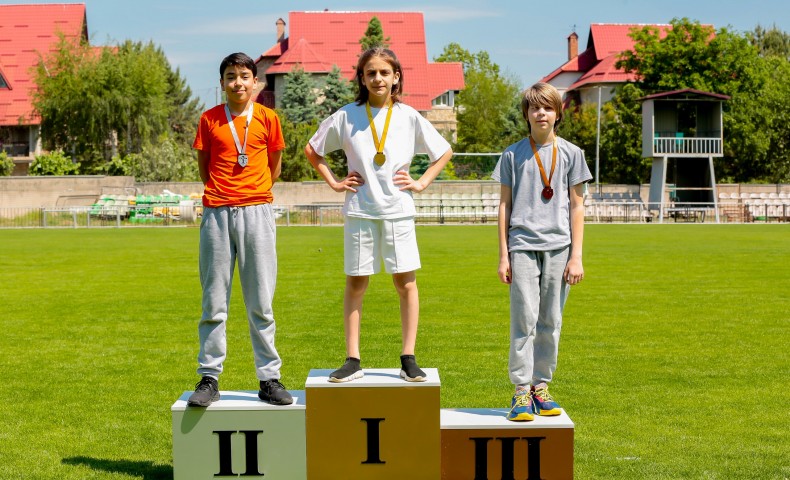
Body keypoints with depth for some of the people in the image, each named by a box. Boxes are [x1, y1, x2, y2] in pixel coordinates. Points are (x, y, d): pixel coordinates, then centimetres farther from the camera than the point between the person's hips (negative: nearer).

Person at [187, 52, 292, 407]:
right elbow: (203, 165, 16)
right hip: (217, 214, 1)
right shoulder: (209, 119, 6)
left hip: (256, 212, 0)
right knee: (213, 302, 3)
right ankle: (209, 379, 10)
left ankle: (269, 379, 7)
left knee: (260, 303, 2)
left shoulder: (267, 118, 5)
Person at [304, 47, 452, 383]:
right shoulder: (347, 116, 2)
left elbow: (444, 152, 15)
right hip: (359, 212, 0)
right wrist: (334, 182, 5)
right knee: (355, 284, 3)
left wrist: (422, 183, 5)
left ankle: (408, 359, 8)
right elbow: (312, 150, 13)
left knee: (406, 283, 0)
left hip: (398, 211, 0)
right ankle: (352, 360, 10)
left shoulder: (409, 117, 4)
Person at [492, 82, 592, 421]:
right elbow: (504, 205, 8)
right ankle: (522, 391, -1)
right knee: (524, 319, -6)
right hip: (523, 246, -1)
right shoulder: (513, 155, 7)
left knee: (551, 321, 5)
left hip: (558, 246, 1)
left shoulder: (570, 154, 8)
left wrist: (576, 256, 2)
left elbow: (576, 206, 8)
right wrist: (503, 255, 3)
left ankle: (541, 387, 16)